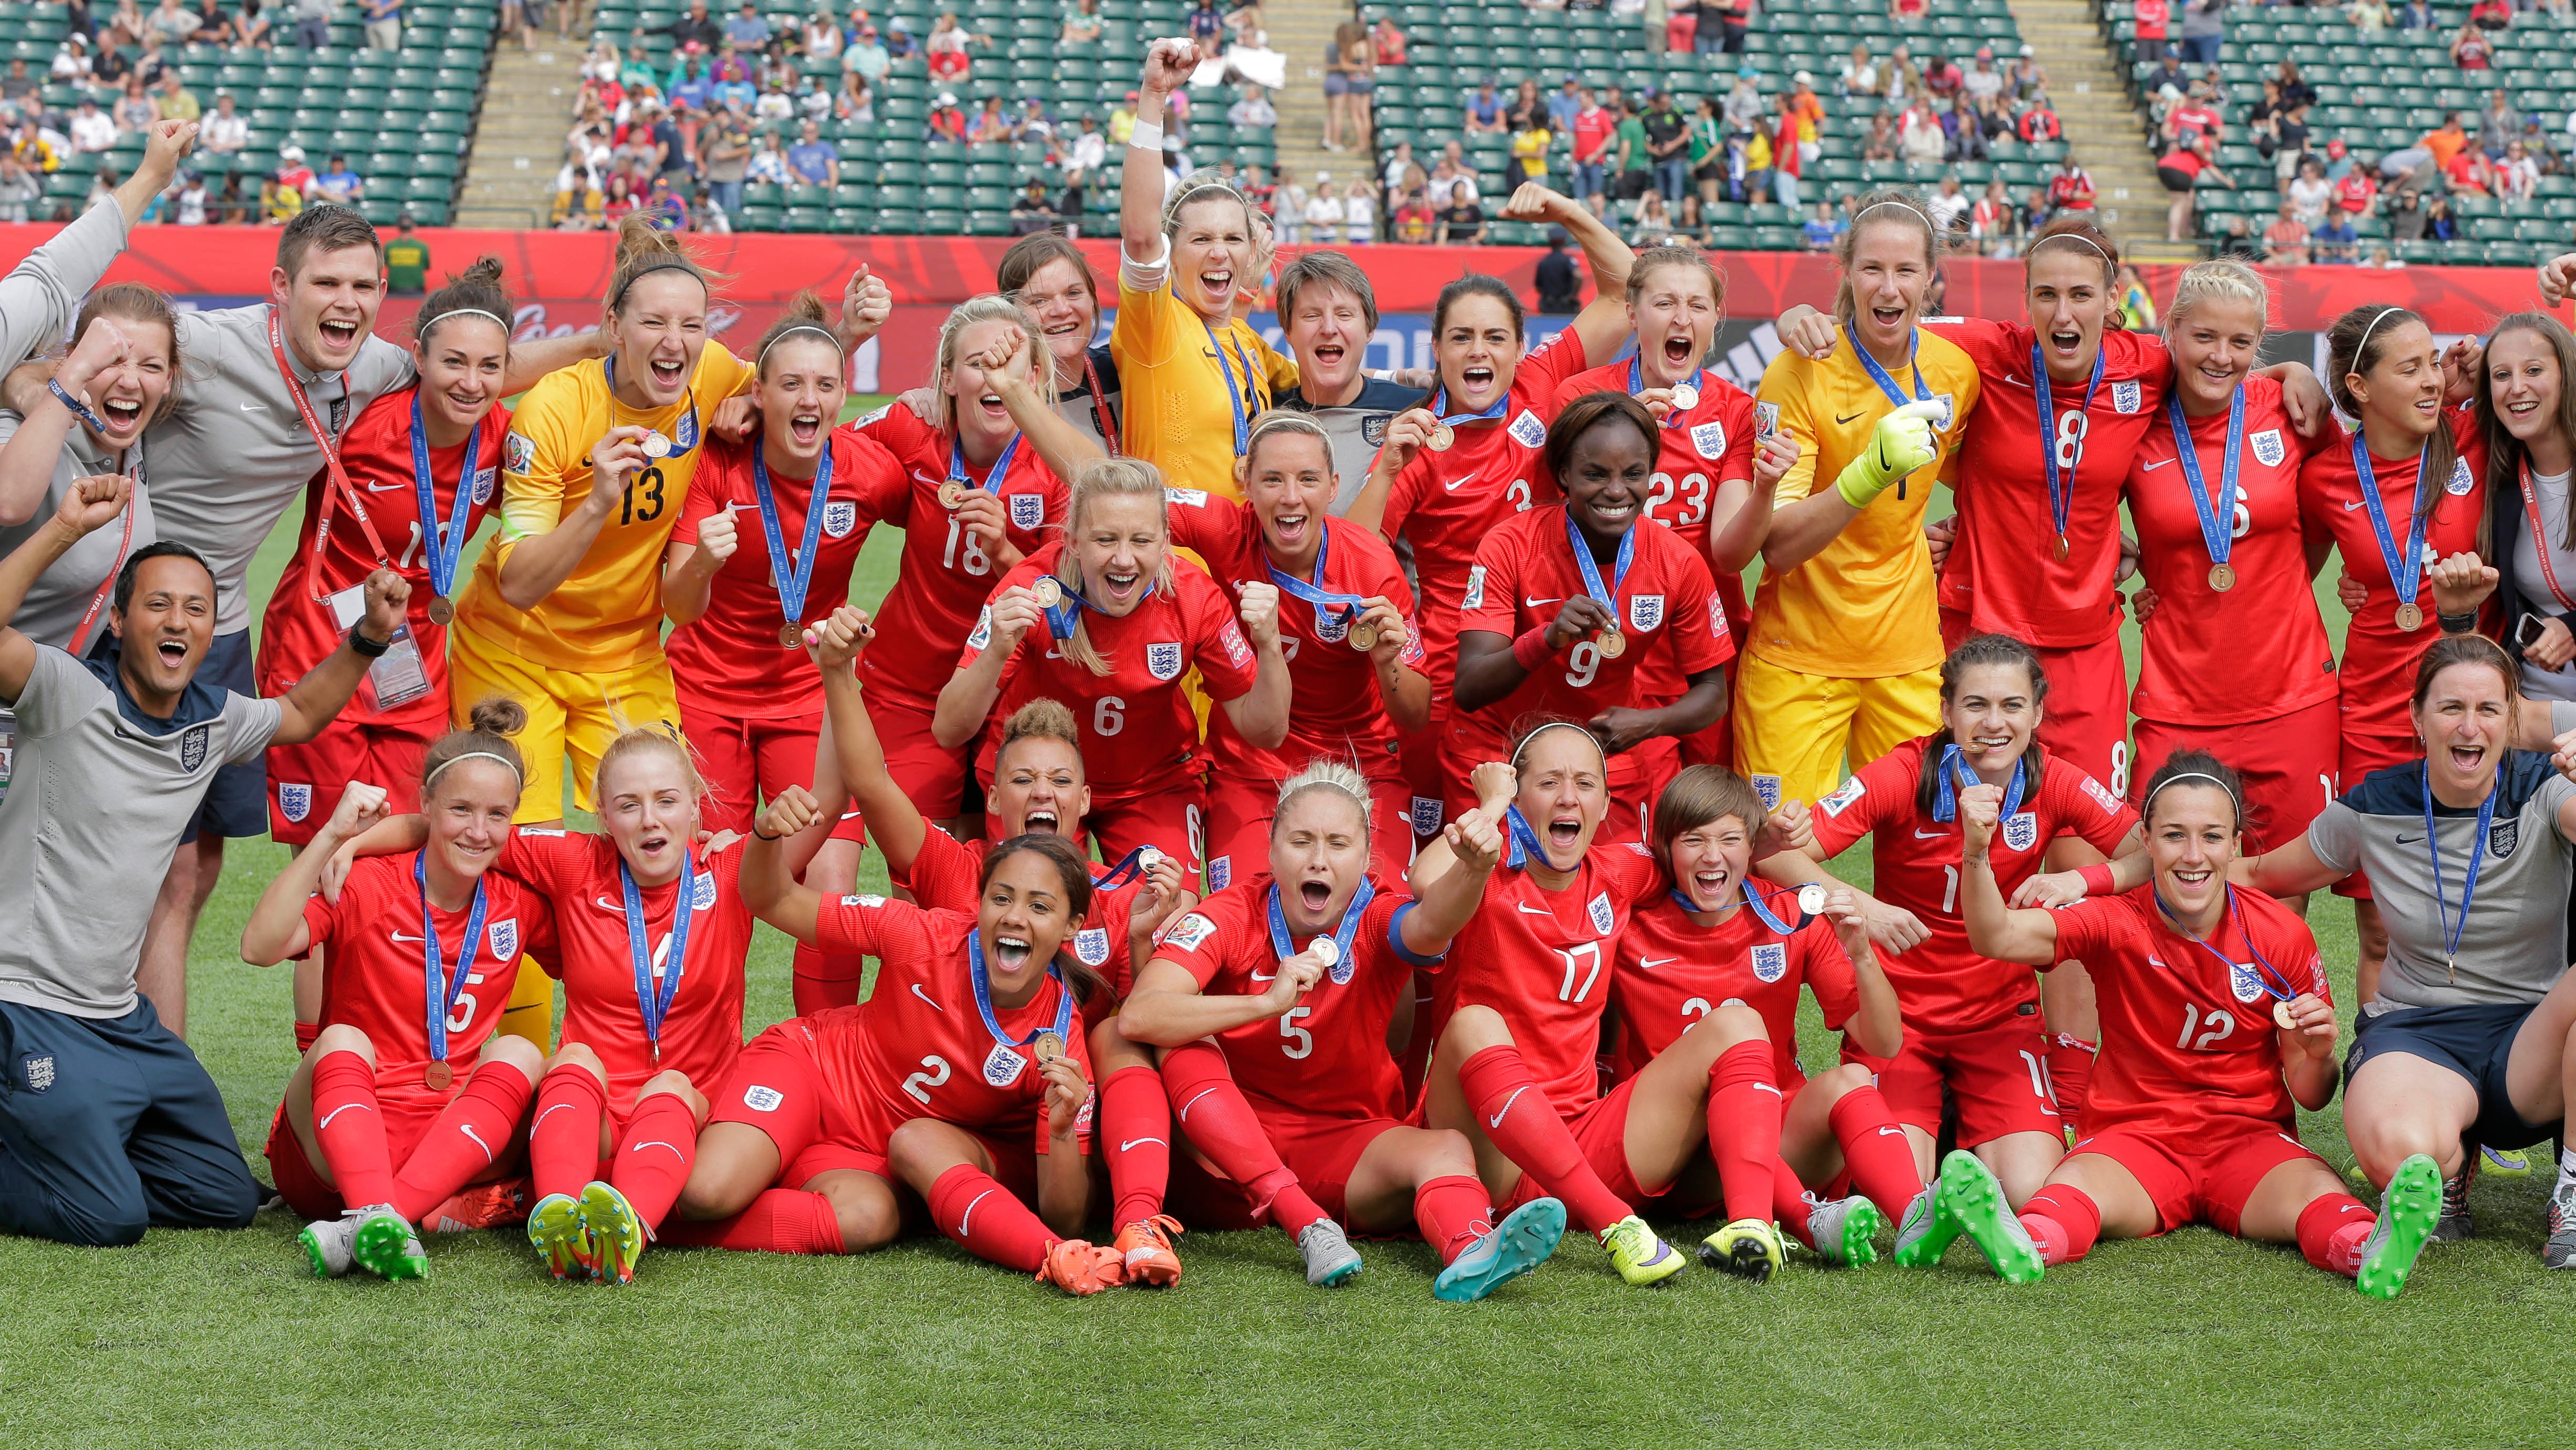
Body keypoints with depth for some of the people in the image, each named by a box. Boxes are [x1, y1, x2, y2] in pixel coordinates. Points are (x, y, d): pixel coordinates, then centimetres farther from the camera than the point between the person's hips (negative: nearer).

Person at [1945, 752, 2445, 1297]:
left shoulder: (2283, 936, 0)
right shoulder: (2117, 925, -2)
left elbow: (2311, 1096, 6)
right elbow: (1998, 937, -18)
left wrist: (2317, 1055, -18)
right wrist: (1977, 853, -36)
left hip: (2250, 1136, 1)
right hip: (2133, 1135, 0)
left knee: (2315, 1191, -34)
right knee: (2076, 1186, -35)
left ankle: (2371, 1250, -65)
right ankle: (2024, 1245, -66)